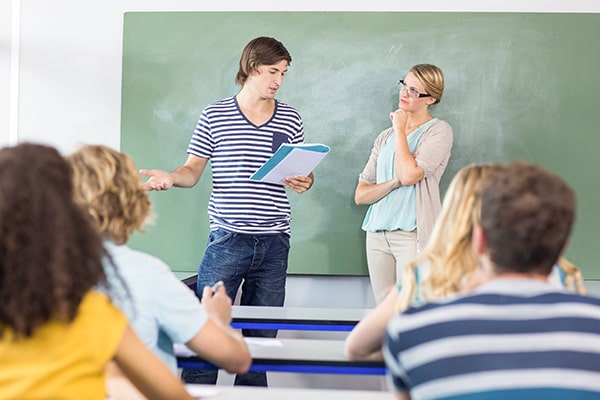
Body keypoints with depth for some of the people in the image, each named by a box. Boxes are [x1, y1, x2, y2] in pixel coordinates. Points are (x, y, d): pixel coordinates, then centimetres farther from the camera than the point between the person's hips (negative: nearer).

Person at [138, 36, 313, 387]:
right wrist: (170, 177, -14)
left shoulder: (290, 119, 10)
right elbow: (193, 171, 7)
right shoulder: (214, 116, 3)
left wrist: (305, 182, -8)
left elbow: (302, 171, 15)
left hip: (274, 242, 3)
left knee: (262, 337, 8)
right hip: (227, 239, -2)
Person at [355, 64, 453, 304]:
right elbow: (360, 195, 10)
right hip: (377, 234, 6)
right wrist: (395, 182, -9)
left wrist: (400, 129, -3)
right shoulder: (385, 138, 17)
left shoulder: (439, 131, 0)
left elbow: (409, 174, -15)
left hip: (412, 234, -6)